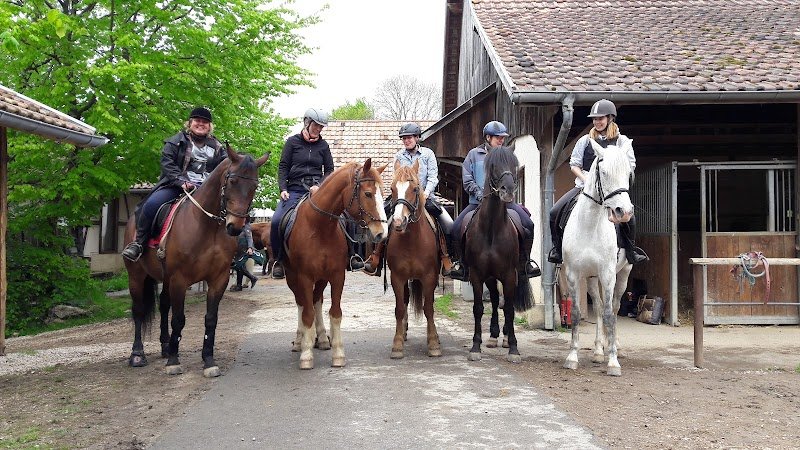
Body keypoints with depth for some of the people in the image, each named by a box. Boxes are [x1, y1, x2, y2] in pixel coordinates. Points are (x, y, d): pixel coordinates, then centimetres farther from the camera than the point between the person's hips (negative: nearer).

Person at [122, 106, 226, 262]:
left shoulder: (217, 147, 17)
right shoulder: (176, 142, 7)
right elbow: (167, 163, -3)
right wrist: (182, 181, -18)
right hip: (176, 186, -2)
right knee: (152, 204, -27)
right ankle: (139, 241, -10)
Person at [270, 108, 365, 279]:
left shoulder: (323, 145, 12)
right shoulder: (293, 141, 7)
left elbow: (329, 170, 12)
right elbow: (283, 167, 6)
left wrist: (319, 185, -7)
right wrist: (283, 189, -8)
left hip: (318, 190, 2)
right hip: (294, 190, -2)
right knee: (277, 221, -23)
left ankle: (350, 255, -2)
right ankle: (279, 260, -3)